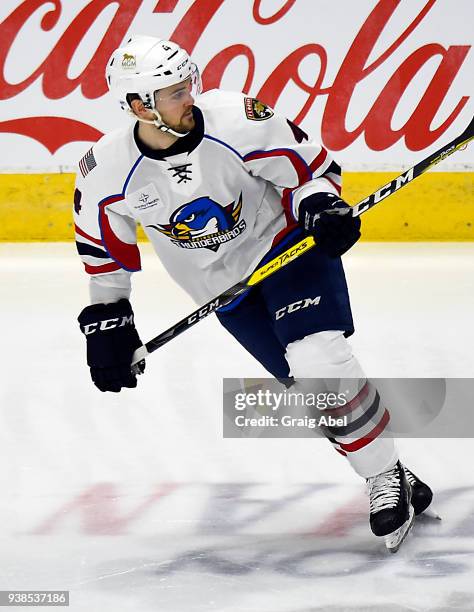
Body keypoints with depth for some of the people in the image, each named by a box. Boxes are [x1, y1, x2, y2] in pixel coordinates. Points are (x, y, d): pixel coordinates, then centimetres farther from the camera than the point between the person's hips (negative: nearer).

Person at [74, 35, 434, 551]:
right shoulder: (108, 171, -17)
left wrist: (321, 206, -28)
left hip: (287, 243, -3)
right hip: (223, 286, 3)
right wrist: (105, 318, 5)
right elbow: (103, 244, 3)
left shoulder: (236, 120, -23)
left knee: (320, 359, -23)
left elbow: (310, 164, -9)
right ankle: (388, 487, 7)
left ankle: (389, 478, -11)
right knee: (311, 383, -5)